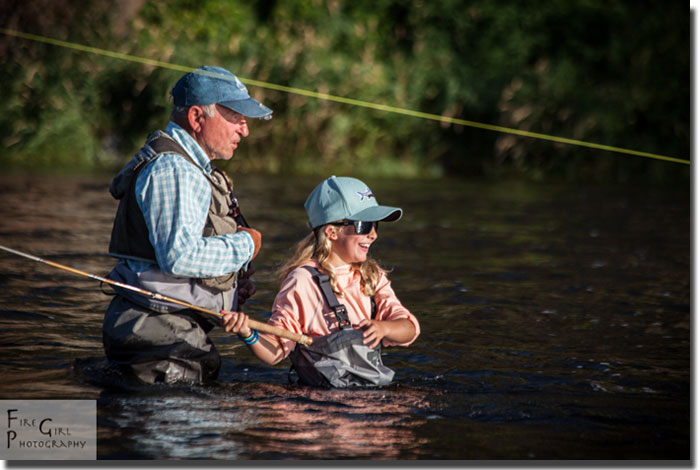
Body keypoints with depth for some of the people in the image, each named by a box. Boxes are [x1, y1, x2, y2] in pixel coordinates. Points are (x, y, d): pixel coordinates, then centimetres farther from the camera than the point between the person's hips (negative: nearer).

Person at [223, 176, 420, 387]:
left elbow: (409, 328, 6)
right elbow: (275, 351, -8)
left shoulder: (371, 275, 12)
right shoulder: (302, 282, -8)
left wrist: (383, 328, -16)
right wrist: (248, 334, -28)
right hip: (324, 396, -6)